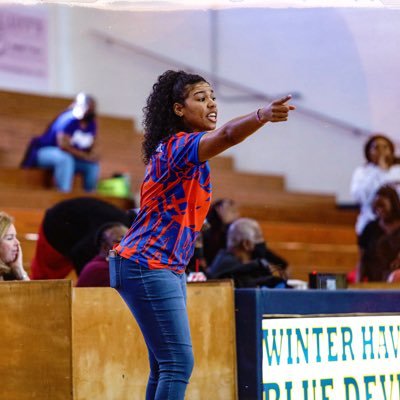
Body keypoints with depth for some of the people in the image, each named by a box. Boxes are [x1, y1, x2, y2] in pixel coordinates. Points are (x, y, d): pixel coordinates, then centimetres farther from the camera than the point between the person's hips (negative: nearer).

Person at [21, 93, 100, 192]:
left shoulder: (91, 123, 0)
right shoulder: (69, 120, -23)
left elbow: (93, 147, 6)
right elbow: (63, 145, -29)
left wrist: (92, 155, -17)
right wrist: (85, 156, -25)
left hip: (68, 156, 7)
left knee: (93, 165, -11)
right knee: (65, 159, -38)